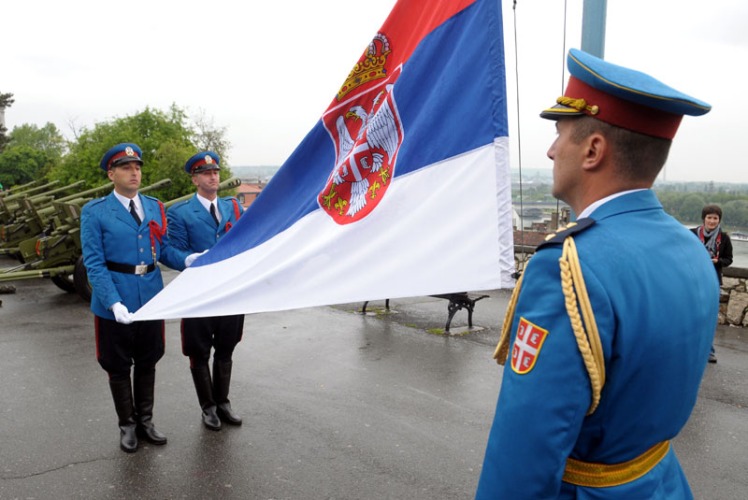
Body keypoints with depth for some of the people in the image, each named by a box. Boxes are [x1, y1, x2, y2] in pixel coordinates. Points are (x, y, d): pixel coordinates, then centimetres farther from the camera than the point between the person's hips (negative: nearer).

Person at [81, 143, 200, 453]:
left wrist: (188, 260, -14)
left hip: (151, 300, 4)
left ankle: (145, 421, 33)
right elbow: (94, 263, -12)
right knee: (119, 367, 11)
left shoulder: (155, 207, 6)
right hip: (116, 304, -4)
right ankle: (127, 425, 28)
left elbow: (164, 250, 7)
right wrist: (114, 303, -24)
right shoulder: (95, 212, -7)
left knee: (147, 363, 16)